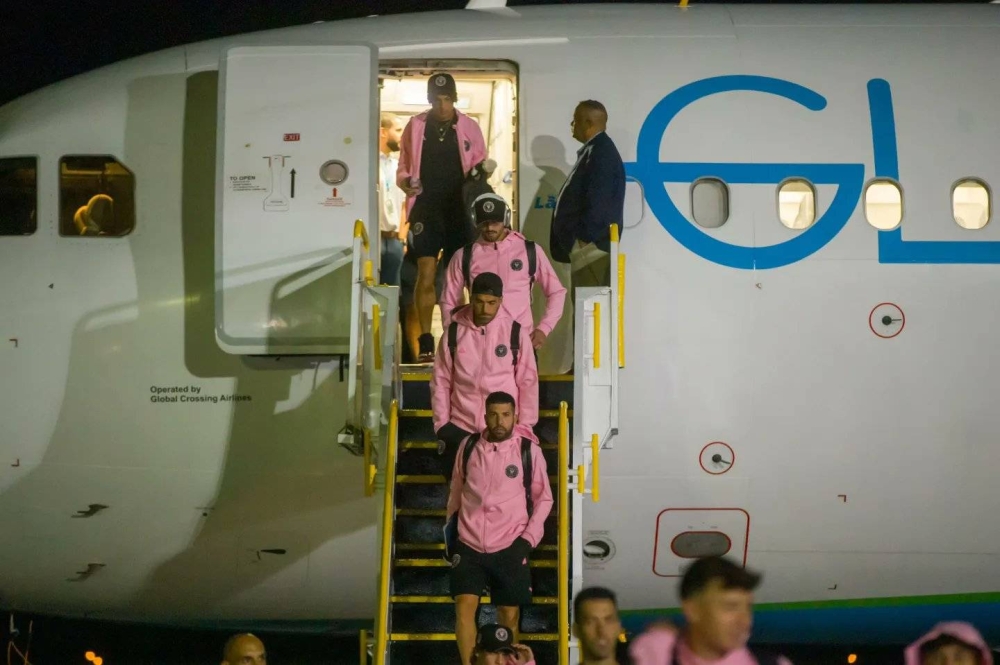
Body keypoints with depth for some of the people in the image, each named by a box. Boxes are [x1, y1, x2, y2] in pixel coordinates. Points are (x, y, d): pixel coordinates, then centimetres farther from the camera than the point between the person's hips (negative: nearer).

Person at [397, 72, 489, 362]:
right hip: (426, 208, -1)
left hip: (459, 209, 1)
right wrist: (406, 182, -9)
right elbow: (403, 167, 11)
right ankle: (426, 342, -9)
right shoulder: (416, 126, 4)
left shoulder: (469, 127, 5)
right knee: (426, 272, -10)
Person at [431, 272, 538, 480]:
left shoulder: (516, 332, -3)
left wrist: (525, 427, 0)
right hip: (459, 429, 1)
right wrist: (442, 424, 3)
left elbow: (528, 382, 1)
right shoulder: (454, 332, 1)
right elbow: (441, 381, 6)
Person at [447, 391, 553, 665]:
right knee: (464, 607, -12)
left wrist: (528, 539, -4)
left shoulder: (529, 450, -5)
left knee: (509, 616, 4)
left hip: (509, 548, -1)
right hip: (469, 545, 1)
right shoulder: (468, 446, 1)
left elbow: (544, 498, 4)